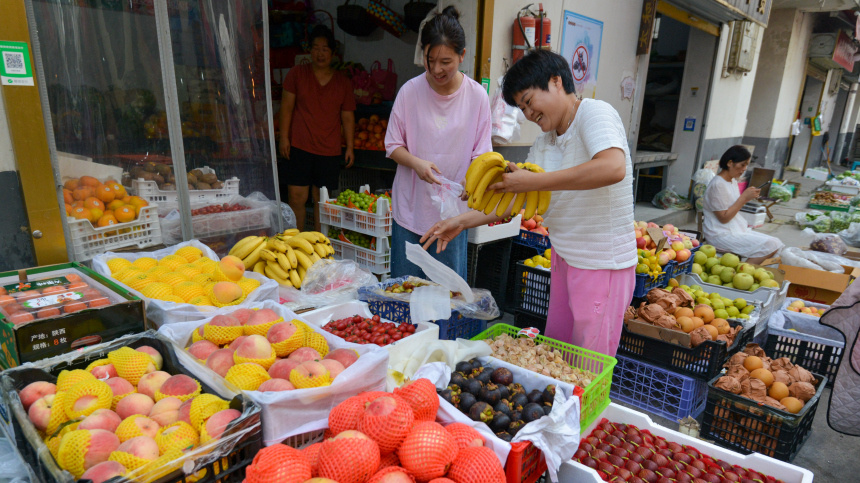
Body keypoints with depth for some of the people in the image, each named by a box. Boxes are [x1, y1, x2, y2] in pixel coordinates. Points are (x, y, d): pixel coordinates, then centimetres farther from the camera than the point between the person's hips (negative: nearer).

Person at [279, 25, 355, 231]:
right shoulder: (297, 73, 6)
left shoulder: (343, 82, 9)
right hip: (299, 147, -1)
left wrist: (349, 147, 6)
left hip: (330, 152, 1)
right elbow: (287, 106, 5)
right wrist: (284, 137, -3)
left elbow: (348, 116, 11)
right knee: (297, 198, -3)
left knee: (322, 200, 5)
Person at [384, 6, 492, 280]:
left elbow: (481, 154, -1)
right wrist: (416, 163, -18)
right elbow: (393, 145, 2)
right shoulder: (410, 91, -4)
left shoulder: (477, 96, -5)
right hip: (410, 207, 1)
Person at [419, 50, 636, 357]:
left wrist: (534, 181, -30)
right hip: (564, 258, 8)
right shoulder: (545, 140, 10)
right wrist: (462, 222, 4)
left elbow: (613, 168, -34)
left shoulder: (595, 113, -14)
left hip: (602, 265, -8)